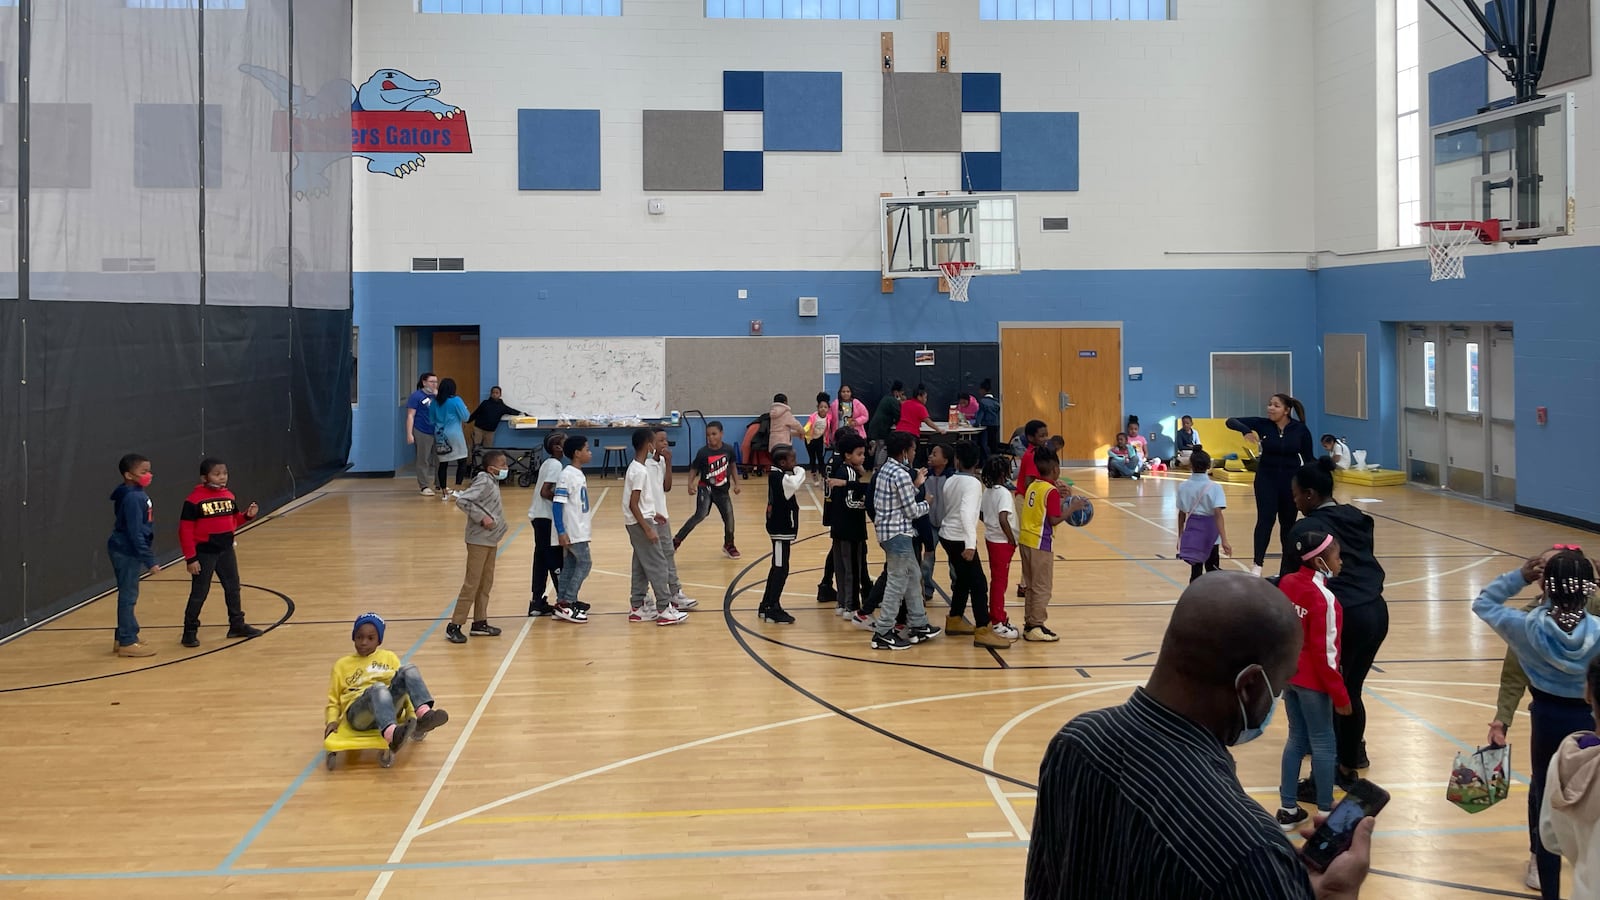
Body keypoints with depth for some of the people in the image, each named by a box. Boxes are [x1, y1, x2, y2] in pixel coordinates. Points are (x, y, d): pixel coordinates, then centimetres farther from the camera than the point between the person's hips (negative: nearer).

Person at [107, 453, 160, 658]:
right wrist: (149, 560, -22)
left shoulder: (138, 494, 9)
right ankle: (127, 642, 4)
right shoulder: (132, 498, -21)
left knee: (128, 596, 16)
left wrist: (147, 555, 21)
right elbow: (135, 533, -23)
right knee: (128, 596, -3)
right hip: (126, 553, -10)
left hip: (128, 552, 10)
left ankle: (123, 637, 26)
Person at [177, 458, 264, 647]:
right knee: (199, 593, 1)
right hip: (204, 553, -6)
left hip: (226, 550, 6)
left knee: (233, 588, 14)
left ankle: (237, 624, 27)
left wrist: (247, 515, -6)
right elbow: (185, 530, -15)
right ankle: (190, 631, 11)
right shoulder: (194, 500, -16)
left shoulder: (229, 496, 4)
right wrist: (190, 558, -17)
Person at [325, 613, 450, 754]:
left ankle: (424, 714, -45)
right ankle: (391, 733, -65)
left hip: (389, 705, 2)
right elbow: (333, 701, 19)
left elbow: (402, 689, 21)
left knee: (408, 670, -23)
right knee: (378, 688, -38)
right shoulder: (342, 665, 20)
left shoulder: (389, 657, 24)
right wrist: (332, 721, -2)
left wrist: (412, 712, 2)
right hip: (358, 714, -2)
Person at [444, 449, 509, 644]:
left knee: (486, 584, 14)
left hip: (491, 540, 9)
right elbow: (461, 500, -25)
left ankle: (480, 623, 22)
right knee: (472, 584, -6)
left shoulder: (492, 482, 10)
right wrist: (481, 518, -23)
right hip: (479, 540, -9)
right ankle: (454, 626, -1)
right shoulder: (484, 482, -16)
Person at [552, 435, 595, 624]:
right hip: (572, 531, -9)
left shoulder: (579, 474, 10)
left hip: (579, 529, 9)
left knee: (570, 566, 11)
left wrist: (588, 520, 20)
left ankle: (563, 603, 15)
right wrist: (561, 532, -23)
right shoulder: (567, 475, -17)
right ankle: (567, 603, -4)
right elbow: (557, 504, -20)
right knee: (584, 564, -6)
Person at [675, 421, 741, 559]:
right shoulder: (703, 453, -14)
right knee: (700, 515, -22)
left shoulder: (728, 450, -6)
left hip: (722, 490, 4)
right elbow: (694, 469, -7)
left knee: (729, 517, 4)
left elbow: (732, 465, 12)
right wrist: (691, 484, -23)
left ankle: (729, 545, 31)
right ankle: (676, 541, -16)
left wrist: (736, 483, 9)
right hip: (706, 488, -4)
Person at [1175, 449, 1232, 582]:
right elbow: (1218, 514, -21)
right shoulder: (1214, 487, -12)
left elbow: (1181, 514, 5)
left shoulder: (1183, 487, -2)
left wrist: (1180, 537, 16)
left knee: (1196, 569, 7)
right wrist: (1224, 540, -24)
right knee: (1212, 567, 12)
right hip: (1209, 531, -2)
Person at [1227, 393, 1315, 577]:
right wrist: (1246, 431, -29)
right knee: (1265, 519, -18)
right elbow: (1231, 422, -12)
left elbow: (1308, 458, 0)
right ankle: (1258, 564, -26)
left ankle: (1288, 569, 24)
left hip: (1291, 480, 1)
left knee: (1288, 523, 11)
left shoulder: (1300, 429, -8)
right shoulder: (1262, 424, -8)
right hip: (1266, 478, -1)